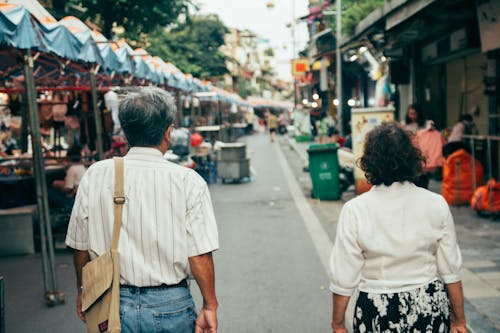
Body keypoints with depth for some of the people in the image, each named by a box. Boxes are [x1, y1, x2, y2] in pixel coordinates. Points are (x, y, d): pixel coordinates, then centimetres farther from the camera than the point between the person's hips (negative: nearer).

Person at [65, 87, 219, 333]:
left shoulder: (95, 176, -3)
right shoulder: (188, 182, -11)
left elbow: (80, 247, 4)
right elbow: (199, 254, -11)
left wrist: (83, 290, 20)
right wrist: (210, 306, 1)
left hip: (113, 306, 2)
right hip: (171, 306, -2)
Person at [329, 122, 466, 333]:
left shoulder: (355, 211, -13)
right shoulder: (436, 205, -7)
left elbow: (343, 279, -10)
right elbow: (451, 271, -1)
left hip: (378, 315, -2)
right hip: (430, 308, 2)